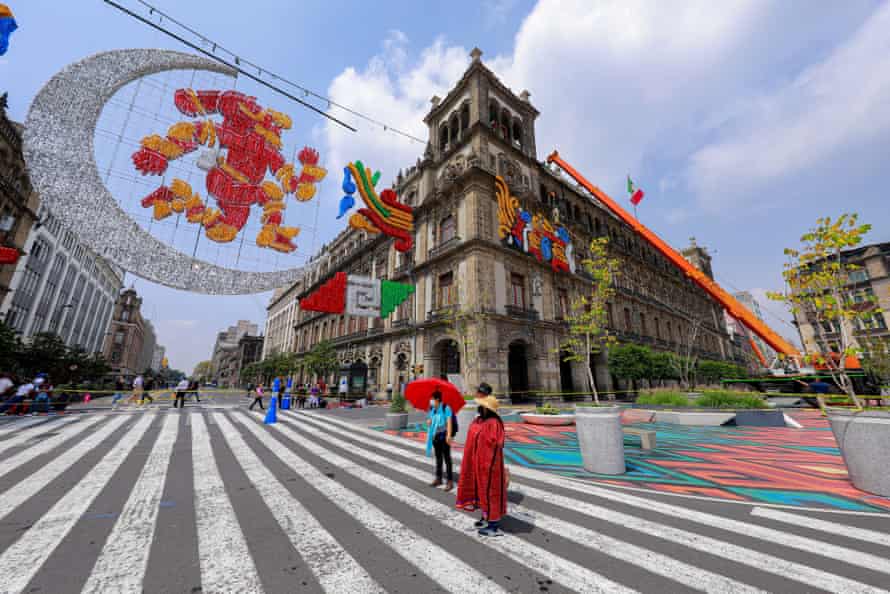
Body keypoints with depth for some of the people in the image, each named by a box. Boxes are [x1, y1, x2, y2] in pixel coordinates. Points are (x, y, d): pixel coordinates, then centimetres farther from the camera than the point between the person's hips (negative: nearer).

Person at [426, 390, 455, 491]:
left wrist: (449, 435, -28)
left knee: (446, 458, 2)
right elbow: (429, 422, 16)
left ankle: (450, 481, 10)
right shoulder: (432, 409, 8)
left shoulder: (446, 408, -13)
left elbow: (449, 422, -20)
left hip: (444, 436, -7)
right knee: (438, 458, 18)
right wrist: (429, 422, -7)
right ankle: (438, 479, 31)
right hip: (435, 436, 7)